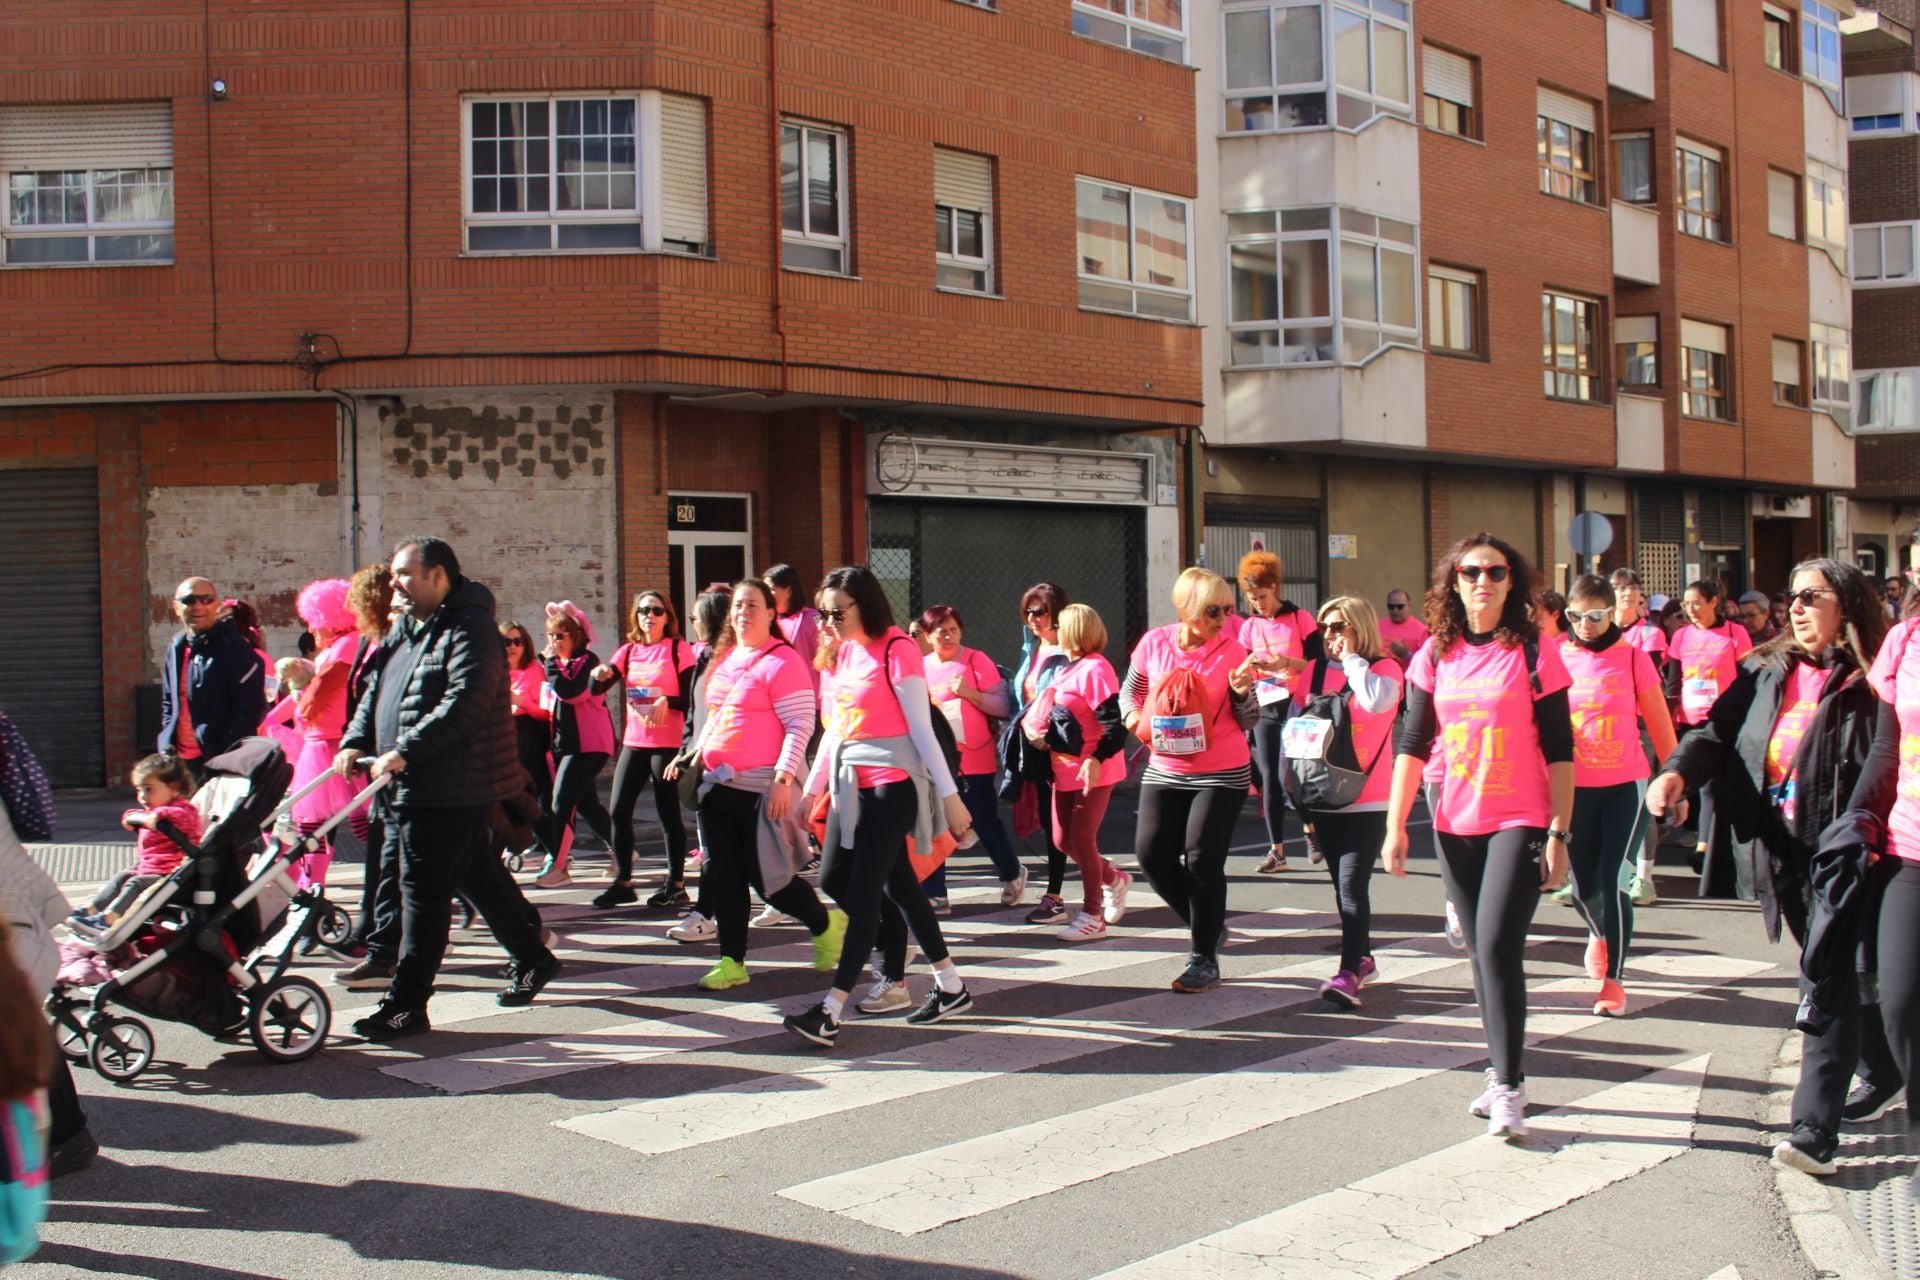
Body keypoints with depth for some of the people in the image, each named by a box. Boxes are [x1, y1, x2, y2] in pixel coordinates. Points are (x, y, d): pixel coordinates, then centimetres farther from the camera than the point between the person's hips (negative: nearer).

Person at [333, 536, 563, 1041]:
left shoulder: (469, 630, -15)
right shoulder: (406, 630, 16)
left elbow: (463, 704, -26)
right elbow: (376, 692, 20)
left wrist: (406, 751, -30)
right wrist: (356, 741, 4)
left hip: (451, 792, -10)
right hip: (410, 787, 10)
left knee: (424, 894, -7)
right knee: (480, 880, 18)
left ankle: (406, 1006, -1)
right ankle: (533, 959, 33)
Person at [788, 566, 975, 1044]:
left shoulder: (896, 650, -11)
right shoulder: (844, 654, 13)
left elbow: (922, 728, -12)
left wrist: (949, 795, -13)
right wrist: (812, 790, 19)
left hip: (893, 781, -9)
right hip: (852, 782, 9)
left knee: (864, 890, -10)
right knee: (834, 879, 11)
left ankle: (830, 1012, -11)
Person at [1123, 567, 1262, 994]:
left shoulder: (1231, 650, -8)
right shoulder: (1154, 643, -3)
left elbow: (1249, 723, -2)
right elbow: (1130, 690, 14)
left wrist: (1242, 691, -21)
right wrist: (1134, 717, -6)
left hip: (1222, 774, -3)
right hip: (1165, 771, 3)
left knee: (1202, 861, -6)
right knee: (1152, 853, 1)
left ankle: (1204, 959, 9)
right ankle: (1208, 926, 25)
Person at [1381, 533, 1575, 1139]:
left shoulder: (1535, 652, -5)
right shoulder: (1436, 655, 5)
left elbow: (1559, 749, -4)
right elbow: (1413, 743, 6)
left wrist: (1559, 833, -8)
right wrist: (1396, 825, 0)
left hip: (1520, 822, -4)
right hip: (1456, 825, 4)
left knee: (1497, 946, -14)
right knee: (1482, 952, 11)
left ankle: (1509, 1087, -4)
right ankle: (1503, 1074, 23)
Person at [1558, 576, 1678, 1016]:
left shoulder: (1632, 657, -3)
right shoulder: (1557, 658, 1)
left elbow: (1658, 722, 3)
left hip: (1623, 784, -2)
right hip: (1574, 786, 2)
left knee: (1610, 880, -8)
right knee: (1583, 886, 7)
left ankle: (1613, 979, 4)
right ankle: (1600, 933, 42)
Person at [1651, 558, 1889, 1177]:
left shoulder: (1870, 682, -7)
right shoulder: (1767, 672, 11)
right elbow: (1719, 728, 3)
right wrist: (1678, 770, -16)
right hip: (1783, 852, 6)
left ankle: (1816, 1132, -8)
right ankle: (1882, 1069, 41)